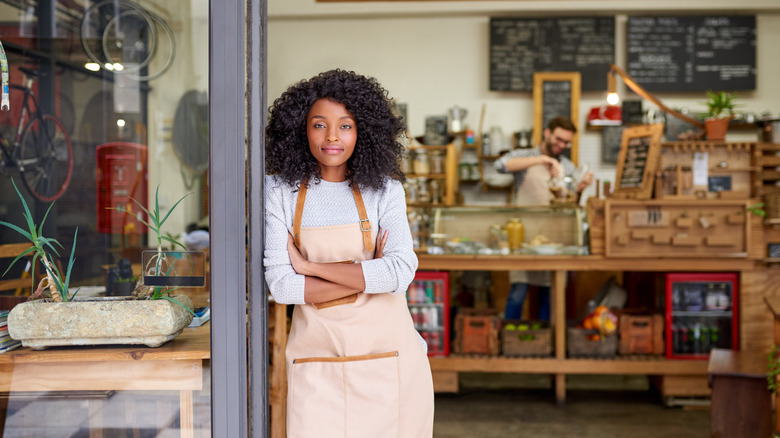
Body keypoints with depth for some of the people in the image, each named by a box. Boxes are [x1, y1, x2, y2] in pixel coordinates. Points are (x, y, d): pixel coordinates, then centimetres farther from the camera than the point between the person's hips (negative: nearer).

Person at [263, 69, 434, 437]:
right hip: (317, 356, 0)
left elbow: (401, 273, -15)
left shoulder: (384, 190, 0)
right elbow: (280, 284, -9)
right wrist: (368, 276, -12)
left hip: (385, 352, 0)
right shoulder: (280, 191, -1)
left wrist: (309, 266, -13)